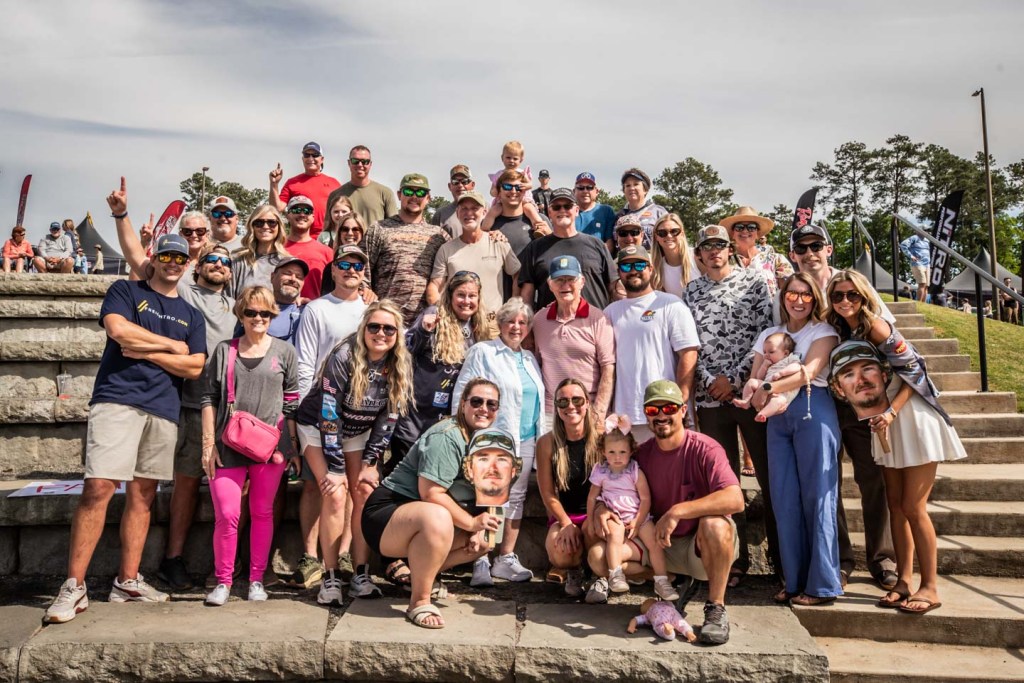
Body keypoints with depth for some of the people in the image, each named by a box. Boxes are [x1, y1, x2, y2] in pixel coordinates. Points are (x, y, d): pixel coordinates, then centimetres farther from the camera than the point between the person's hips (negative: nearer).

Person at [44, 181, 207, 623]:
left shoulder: (191, 315, 18)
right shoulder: (126, 291, 10)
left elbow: (194, 368, 6)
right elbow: (118, 329, -11)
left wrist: (143, 350, -3)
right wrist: (171, 345, -2)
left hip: (164, 411, 4)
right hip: (117, 400, -4)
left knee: (142, 495, 6)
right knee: (98, 488, -12)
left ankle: (127, 582, 13)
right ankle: (73, 587, -6)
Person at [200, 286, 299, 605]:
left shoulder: (284, 351, 6)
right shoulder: (225, 350, 8)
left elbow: (291, 401, 7)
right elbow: (210, 399, 7)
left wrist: (293, 444, 3)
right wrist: (208, 442, 0)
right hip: (228, 445, 0)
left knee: (262, 513, 8)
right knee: (226, 514, -5)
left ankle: (257, 579, 20)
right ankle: (223, 581, 12)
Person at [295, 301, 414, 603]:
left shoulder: (401, 366, -14)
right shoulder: (344, 357, -28)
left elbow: (389, 416, -6)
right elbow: (328, 414, -26)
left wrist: (370, 463, -9)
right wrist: (336, 468, -24)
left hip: (357, 433, 4)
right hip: (319, 428, -4)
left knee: (365, 494, -6)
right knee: (335, 496, -16)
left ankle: (361, 575, 3)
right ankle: (331, 578, -7)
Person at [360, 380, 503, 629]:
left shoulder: (486, 440, 8)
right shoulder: (447, 437, -21)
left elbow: (480, 493, 9)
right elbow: (431, 493, -27)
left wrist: (479, 530, -7)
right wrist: (472, 523, -22)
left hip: (424, 515, 9)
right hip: (386, 510, -9)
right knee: (437, 518, -39)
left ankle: (419, 573, 18)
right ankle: (419, 602, -22)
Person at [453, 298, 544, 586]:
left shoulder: (530, 359, 18)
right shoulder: (482, 352, -1)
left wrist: (541, 436, 16)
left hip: (526, 440, 7)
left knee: (516, 498, 10)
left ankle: (506, 558, 18)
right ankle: (481, 562, 1)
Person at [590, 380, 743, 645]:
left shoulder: (704, 449, -16)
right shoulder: (642, 453, 1)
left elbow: (735, 499, -31)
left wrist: (677, 512, -36)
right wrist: (601, 508, -12)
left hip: (701, 546, -5)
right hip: (658, 543, 5)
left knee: (714, 524, -39)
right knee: (598, 557, -14)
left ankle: (716, 608, -17)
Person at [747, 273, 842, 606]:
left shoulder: (823, 331, 6)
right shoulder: (768, 335, 19)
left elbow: (809, 372, -11)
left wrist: (769, 388, -21)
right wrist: (755, 393, -13)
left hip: (812, 412, -4)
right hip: (777, 418, 4)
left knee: (817, 497, -3)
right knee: (784, 500, 2)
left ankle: (823, 584, 4)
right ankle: (794, 580, 11)